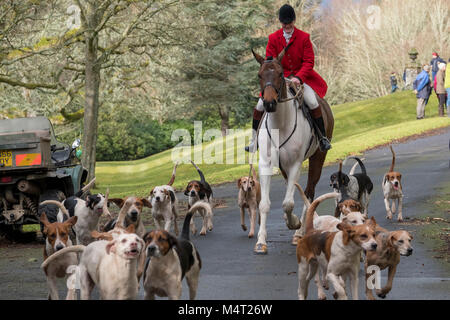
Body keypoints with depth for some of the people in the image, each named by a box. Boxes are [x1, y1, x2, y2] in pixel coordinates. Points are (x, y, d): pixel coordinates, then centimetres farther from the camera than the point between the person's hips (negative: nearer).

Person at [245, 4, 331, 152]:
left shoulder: (304, 37, -7)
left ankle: (322, 137, -10)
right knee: (261, 104, -10)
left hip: (301, 77, -2)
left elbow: (309, 62, -9)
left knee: (312, 102, -24)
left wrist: (298, 77, -25)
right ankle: (255, 140, 7)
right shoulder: (273, 38, -2)